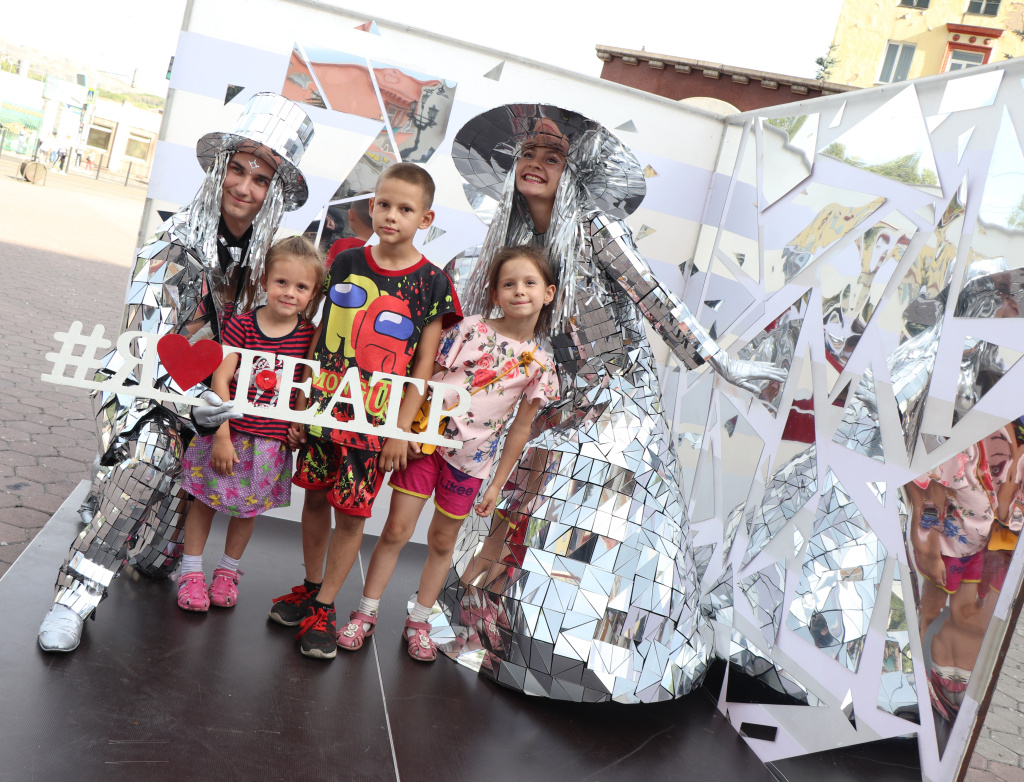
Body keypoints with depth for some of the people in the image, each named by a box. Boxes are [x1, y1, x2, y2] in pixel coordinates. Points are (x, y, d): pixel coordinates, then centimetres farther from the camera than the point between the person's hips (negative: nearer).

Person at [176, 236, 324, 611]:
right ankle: (191, 570, 30)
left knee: (249, 506, 17)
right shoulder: (242, 324, -11)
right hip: (228, 431, -2)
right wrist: (221, 436, -16)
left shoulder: (309, 335, -5)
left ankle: (228, 569, 38)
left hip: (270, 440, 2)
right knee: (206, 497, 12)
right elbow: (221, 378, -13)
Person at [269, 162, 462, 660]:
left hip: (377, 419, -3)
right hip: (323, 406, 3)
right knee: (315, 497, 14)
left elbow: (424, 366, -5)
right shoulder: (346, 263, 3)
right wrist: (301, 401, 8)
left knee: (351, 511, 4)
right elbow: (321, 334, 9)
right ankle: (310, 585, 35)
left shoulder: (432, 283, -7)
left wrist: (401, 429, -8)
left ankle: (324, 606, 20)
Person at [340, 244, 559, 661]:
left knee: (442, 541, 13)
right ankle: (366, 613, 18)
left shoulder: (539, 364, -2)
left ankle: (418, 621, 30)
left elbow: (520, 428, 4)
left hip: (471, 458, 1)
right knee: (396, 530, 1)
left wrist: (497, 483, 5)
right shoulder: (470, 329, -6)